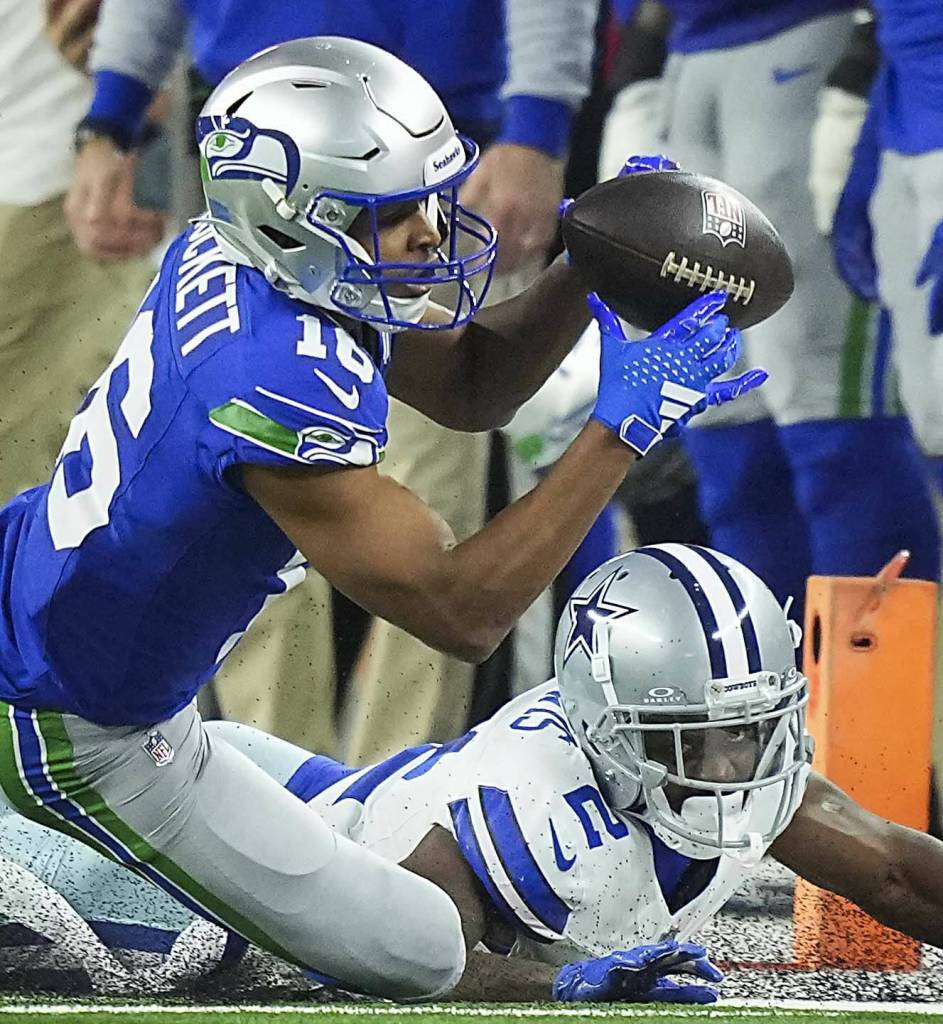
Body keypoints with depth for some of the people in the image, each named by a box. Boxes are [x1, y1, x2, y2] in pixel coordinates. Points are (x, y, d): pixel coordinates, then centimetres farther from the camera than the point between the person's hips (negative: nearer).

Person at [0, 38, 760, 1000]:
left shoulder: (230, 256, -9)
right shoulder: (281, 390, -36)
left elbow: (469, 384, 4)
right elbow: (462, 614, -32)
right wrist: (620, 430, -33)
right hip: (79, 737, -9)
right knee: (419, 955, -2)